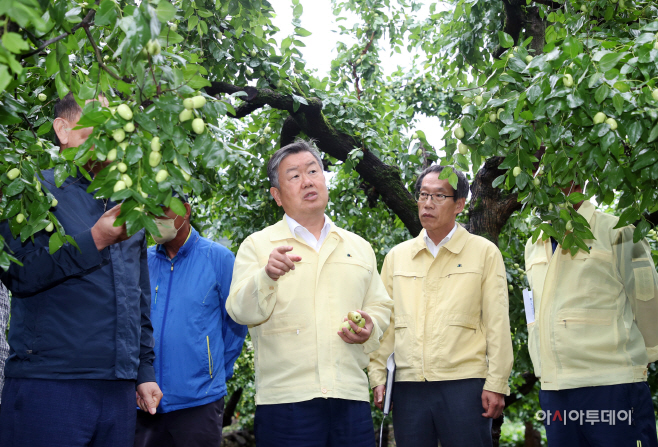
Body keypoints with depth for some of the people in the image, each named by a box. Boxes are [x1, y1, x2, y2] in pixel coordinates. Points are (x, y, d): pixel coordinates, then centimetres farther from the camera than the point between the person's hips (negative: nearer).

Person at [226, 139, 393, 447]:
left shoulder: (360, 248, 18)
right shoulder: (257, 245, 6)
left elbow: (381, 307, 22)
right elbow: (241, 311, -6)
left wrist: (369, 329, 0)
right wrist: (267, 276, -25)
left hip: (351, 398, 3)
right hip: (285, 398, -3)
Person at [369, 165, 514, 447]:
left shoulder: (484, 252, 5)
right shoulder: (397, 256, 13)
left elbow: (497, 324, 1)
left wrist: (496, 384, -5)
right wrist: (377, 376, 6)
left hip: (464, 383, -3)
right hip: (408, 386, 3)